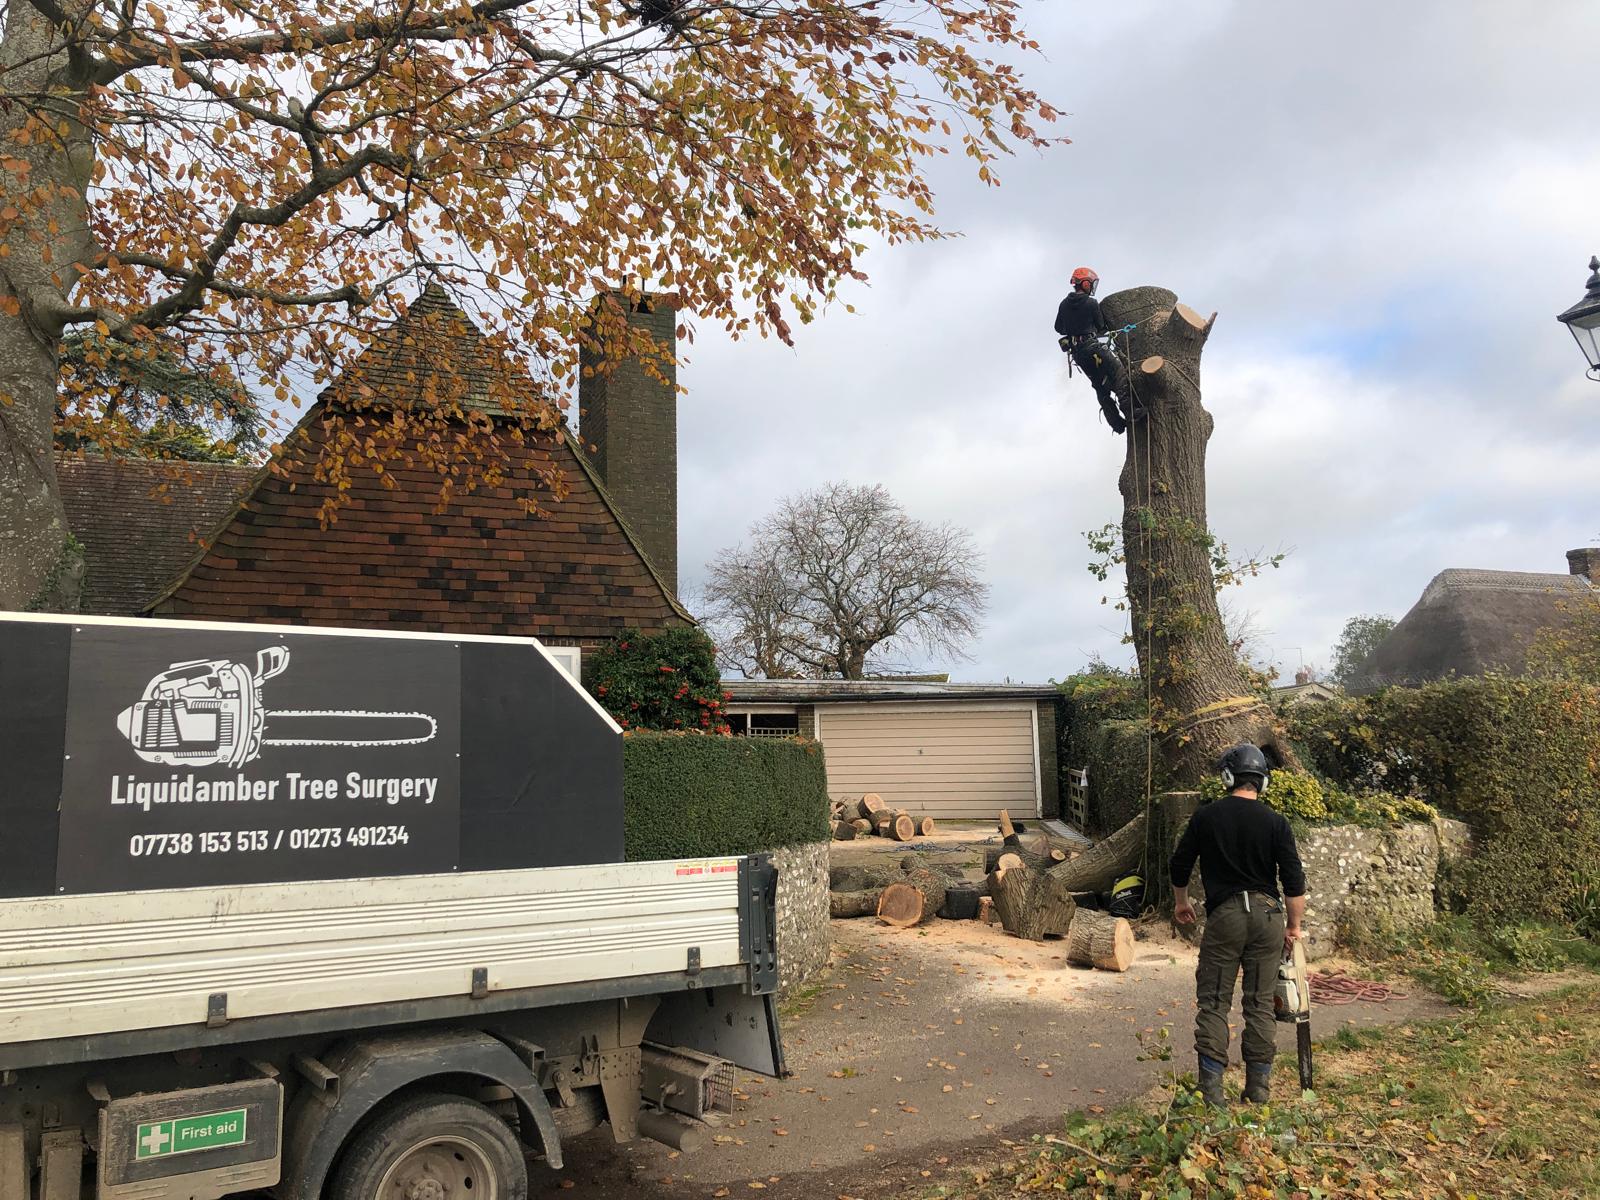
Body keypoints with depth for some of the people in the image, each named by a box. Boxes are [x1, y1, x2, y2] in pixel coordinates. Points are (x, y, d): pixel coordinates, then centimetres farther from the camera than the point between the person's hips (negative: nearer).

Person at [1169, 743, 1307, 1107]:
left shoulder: (1205, 817, 0)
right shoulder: (1275, 822, -1)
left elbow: (1179, 865, 8)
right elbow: (1294, 881, -3)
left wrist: (1181, 902, 26)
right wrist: (1294, 925, 10)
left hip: (1223, 915, -1)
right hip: (1267, 916, 1)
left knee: (1213, 1002, 4)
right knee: (1261, 1004, 9)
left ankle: (1211, 1089, -1)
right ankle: (1259, 1089, 14)